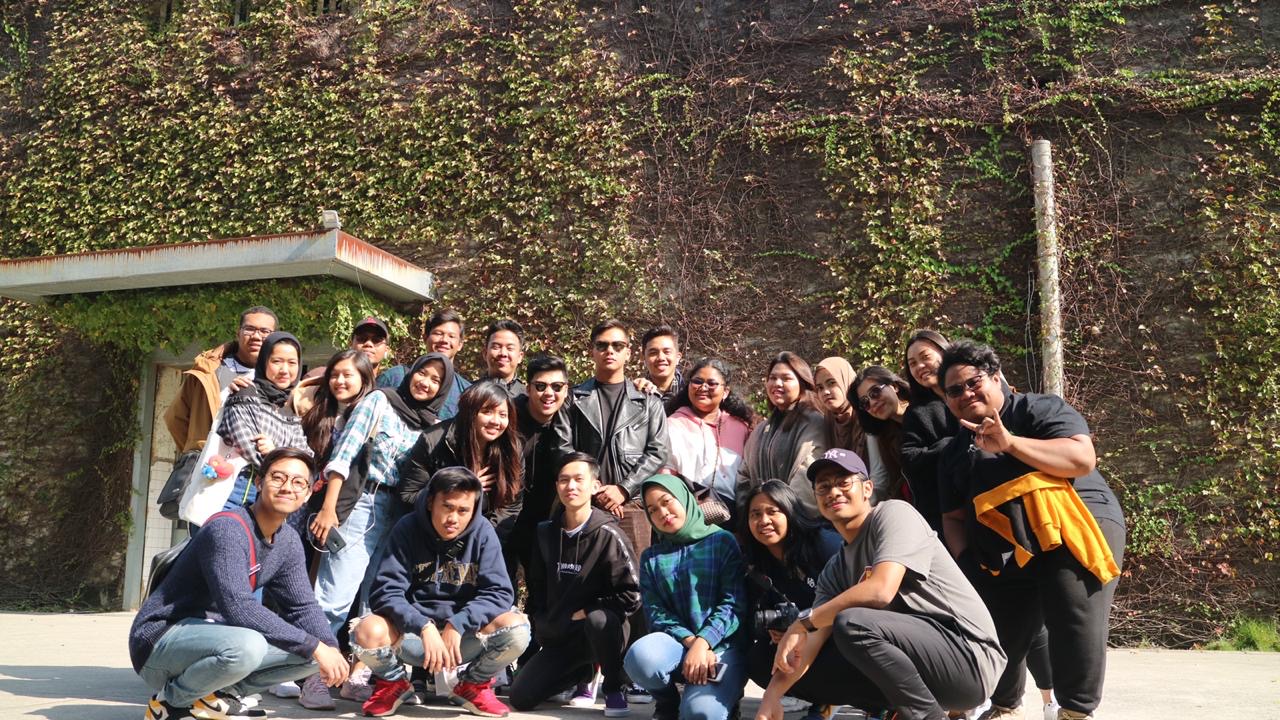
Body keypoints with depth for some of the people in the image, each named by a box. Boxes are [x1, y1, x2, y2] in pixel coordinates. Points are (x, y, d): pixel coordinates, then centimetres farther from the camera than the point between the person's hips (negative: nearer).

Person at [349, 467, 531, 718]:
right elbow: (385, 592, -16)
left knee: (517, 627, -27)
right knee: (368, 632, -31)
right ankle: (393, 683, 6)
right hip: (413, 635, -1)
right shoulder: (407, 529, -10)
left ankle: (473, 685, 6)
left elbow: (499, 592, -12)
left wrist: (457, 624, -27)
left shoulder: (483, 532, -7)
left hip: (465, 638, 1)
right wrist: (425, 627, -31)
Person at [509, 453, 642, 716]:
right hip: (558, 636, 6)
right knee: (520, 697, -6)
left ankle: (613, 690, -11)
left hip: (602, 631, -5)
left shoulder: (607, 535, -15)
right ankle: (585, 673, 21)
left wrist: (585, 613, -16)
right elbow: (538, 587, 16)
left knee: (597, 619, -39)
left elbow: (631, 596, -18)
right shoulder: (545, 532, 4)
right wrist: (541, 626, 8)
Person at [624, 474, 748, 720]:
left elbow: (734, 604, -5)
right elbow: (657, 614, 3)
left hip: (723, 645, -3)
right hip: (678, 642, 3)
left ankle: (723, 696, 7)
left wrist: (703, 643, -19)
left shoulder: (722, 541, 4)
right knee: (640, 657, -32)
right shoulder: (651, 558, 15)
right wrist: (691, 642, -16)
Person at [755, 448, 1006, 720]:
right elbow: (813, 639, 3)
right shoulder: (835, 570, 13)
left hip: (969, 654, -8)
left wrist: (803, 621, -15)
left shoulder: (893, 512, -8)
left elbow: (880, 591, -24)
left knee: (850, 621, -30)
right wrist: (772, 695, -14)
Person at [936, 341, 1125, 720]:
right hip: (1006, 554, 5)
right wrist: (967, 559, 3)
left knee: (1074, 619, -23)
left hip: (1076, 526, -5)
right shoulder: (955, 452, 21)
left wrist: (1010, 442, -16)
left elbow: (1083, 458, -10)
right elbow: (953, 517, 22)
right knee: (998, 637, 1)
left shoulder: (1040, 409, 4)